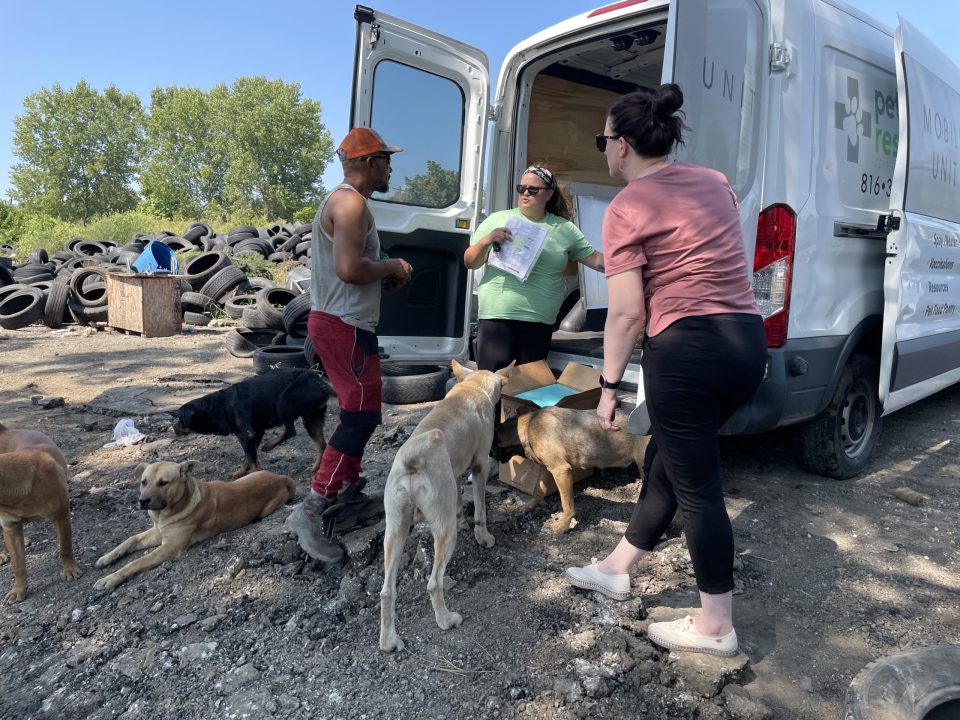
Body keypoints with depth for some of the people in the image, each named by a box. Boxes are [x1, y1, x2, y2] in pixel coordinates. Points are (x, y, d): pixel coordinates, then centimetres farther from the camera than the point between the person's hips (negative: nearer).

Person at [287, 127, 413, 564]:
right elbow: (349, 268, -28)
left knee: (358, 410, 19)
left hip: (338, 321, 11)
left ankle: (348, 492, 29)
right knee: (361, 415, -9)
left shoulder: (342, 200, 19)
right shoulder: (351, 202, -15)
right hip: (345, 326, -11)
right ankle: (313, 509, -6)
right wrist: (391, 266, -10)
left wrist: (384, 275, 11)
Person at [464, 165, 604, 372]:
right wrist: (486, 241, -14)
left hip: (540, 322, 2)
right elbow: (470, 262, 4)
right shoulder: (497, 220, 3)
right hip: (497, 317, -2)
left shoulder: (565, 229, 8)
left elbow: (595, 259, 9)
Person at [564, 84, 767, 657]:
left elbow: (627, 313, -12)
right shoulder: (715, 183, 14)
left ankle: (716, 627, 20)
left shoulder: (627, 208, -7)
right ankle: (617, 567, 37)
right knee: (669, 459, 19)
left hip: (685, 349, -8)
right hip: (749, 342, 9)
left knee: (696, 485, 4)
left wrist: (610, 384, -3)